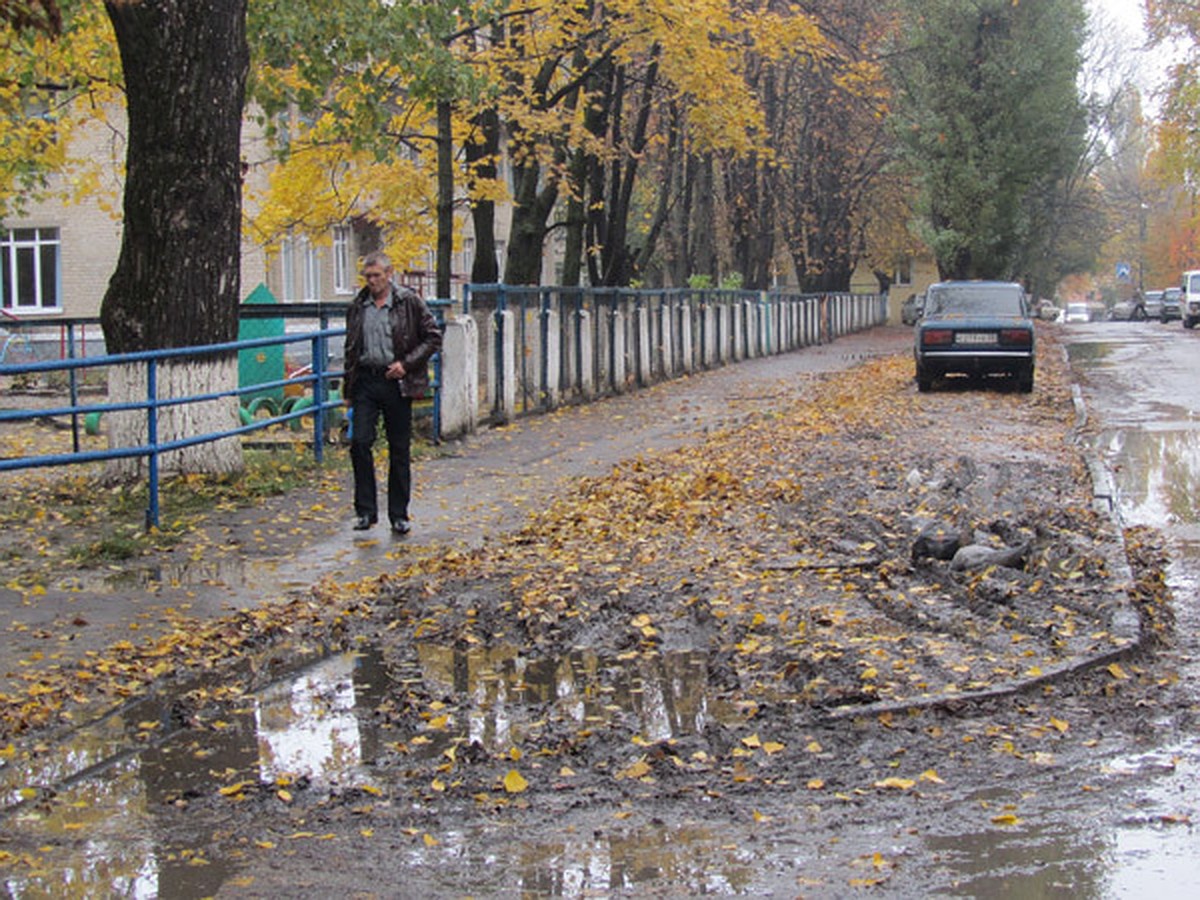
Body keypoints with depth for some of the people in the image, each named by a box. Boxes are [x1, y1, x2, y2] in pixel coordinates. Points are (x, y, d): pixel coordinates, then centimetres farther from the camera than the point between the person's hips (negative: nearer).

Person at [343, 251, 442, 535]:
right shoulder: (357, 307, 10)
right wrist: (349, 390, 15)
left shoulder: (409, 302, -1)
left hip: (396, 382, -3)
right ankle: (365, 510, 2)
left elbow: (433, 337, 0)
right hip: (365, 381, 3)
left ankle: (399, 515, 13)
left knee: (399, 450, 3)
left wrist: (407, 364, -12)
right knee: (359, 442, -9)